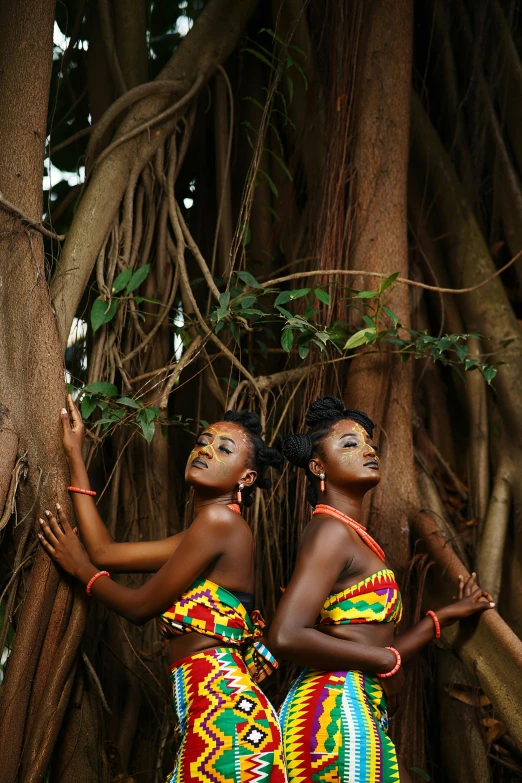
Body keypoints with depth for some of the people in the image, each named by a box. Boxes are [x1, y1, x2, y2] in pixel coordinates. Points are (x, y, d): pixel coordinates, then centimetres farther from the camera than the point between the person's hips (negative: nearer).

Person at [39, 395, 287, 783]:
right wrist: (75, 456, 24)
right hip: (215, 709, 9)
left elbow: (139, 606, -6)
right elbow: (105, 552, 17)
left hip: (224, 710, -9)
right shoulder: (198, 536, 16)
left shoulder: (219, 519, -11)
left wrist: (80, 567, 12)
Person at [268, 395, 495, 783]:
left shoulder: (354, 536, 19)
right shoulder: (332, 530, -9)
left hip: (359, 713, 9)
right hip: (337, 711, -9)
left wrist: (447, 615, 25)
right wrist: (387, 659, -12)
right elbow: (286, 637, -21)